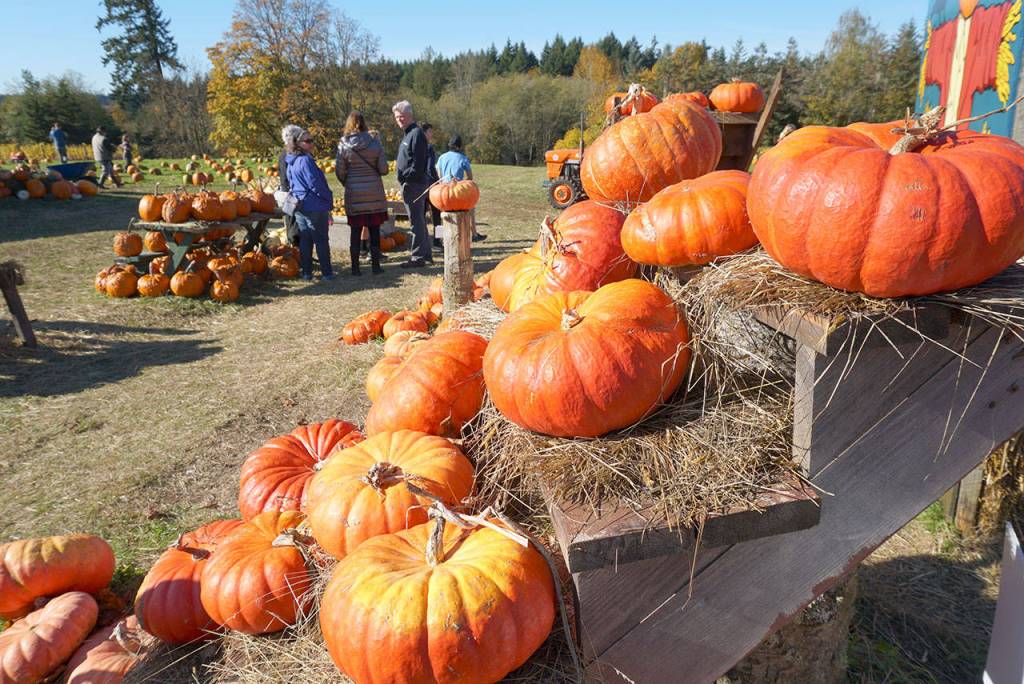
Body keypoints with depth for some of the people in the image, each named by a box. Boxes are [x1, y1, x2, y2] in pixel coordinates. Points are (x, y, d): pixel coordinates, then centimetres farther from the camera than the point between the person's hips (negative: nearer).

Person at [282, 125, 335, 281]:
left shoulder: (290, 162, 11)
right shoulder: (305, 160, -17)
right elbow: (316, 185, -18)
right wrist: (329, 200, -3)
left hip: (300, 207, 8)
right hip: (315, 207, -8)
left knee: (305, 240, 12)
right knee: (322, 240, 0)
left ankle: (306, 272, 15)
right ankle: (327, 273, 4)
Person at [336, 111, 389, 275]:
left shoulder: (344, 145, -5)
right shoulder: (374, 142, -4)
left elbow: (339, 172, -2)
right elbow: (383, 169, -4)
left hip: (354, 194, 0)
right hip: (374, 194, 0)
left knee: (355, 231, 6)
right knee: (374, 230, 8)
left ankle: (355, 267, 8)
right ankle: (375, 265, 12)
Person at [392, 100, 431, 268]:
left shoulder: (416, 134, -13)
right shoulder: (408, 133, 19)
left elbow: (418, 163, -20)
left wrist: (405, 176, -16)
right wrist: (402, 175, 13)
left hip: (414, 184, -11)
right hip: (411, 184, 11)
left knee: (416, 220, -7)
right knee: (419, 219, 14)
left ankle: (418, 257, -3)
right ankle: (426, 254, 22)